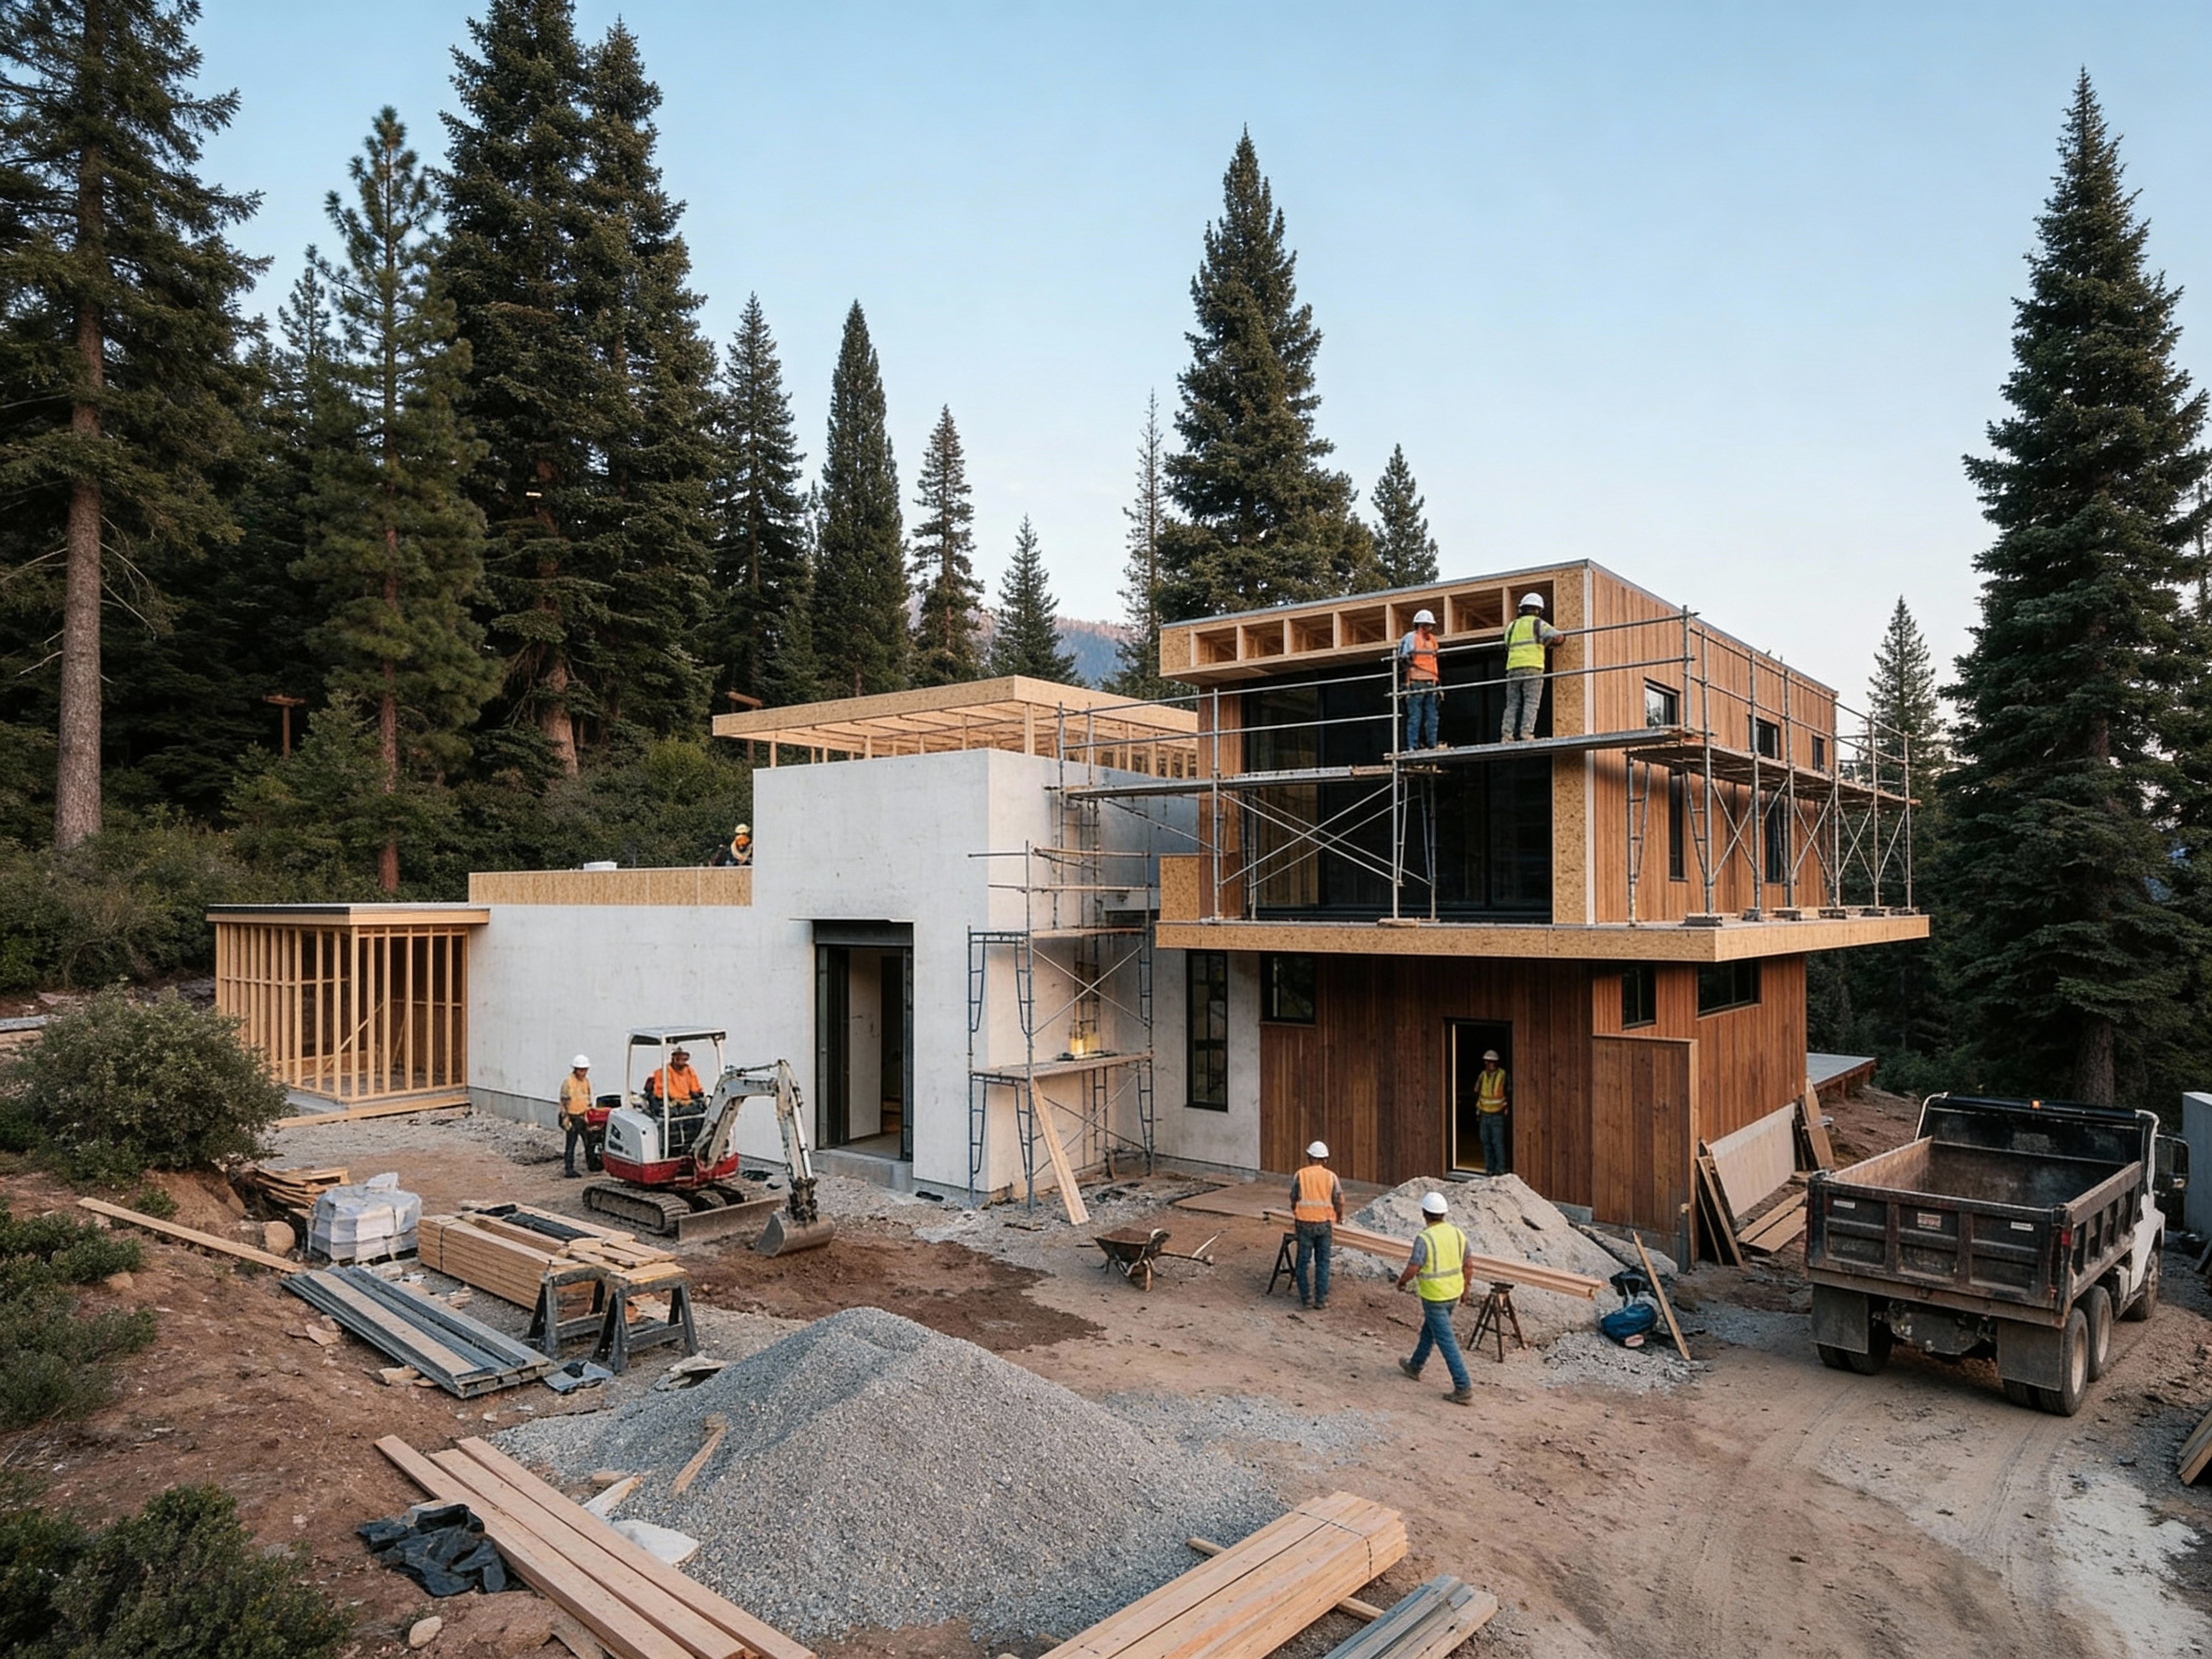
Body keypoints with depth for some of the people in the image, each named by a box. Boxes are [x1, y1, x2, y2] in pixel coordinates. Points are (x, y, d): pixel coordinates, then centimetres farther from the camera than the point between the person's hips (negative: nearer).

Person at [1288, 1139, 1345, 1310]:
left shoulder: (1300, 1175, -3)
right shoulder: (1331, 1176, -1)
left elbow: (1294, 1200, 4)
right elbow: (1339, 1202, -1)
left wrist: (1295, 1216, 23)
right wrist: (1339, 1217, 19)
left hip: (1305, 1224, -1)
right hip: (1325, 1224, 1)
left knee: (1303, 1261, 9)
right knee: (1322, 1262, 9)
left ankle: (1305, 1298, 10)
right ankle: (1321, 1299, 10)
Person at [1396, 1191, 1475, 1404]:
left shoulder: (1425, 1238, -23)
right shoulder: (1457, 1234, -3)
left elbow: (1412, 1270, -24)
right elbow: (1466, 1265, 7)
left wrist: (1401, 1282, -3)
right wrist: (1465, 1288, 22)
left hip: (1434, 1297, -8)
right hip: (1453, 1294, 8)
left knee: (1446, 1341, -1)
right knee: (1429, 1329, 25)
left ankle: (1464, 1389, 0)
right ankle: (1415, 1367, 43)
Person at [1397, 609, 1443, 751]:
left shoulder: (1432, 640, 20)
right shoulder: (1411, 638, -1)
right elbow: (1403, 659, -4)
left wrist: (1436, 682, 21)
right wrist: (1406, 659, -25)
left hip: (1430, 683, 7)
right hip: (1416, 683, -7)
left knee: (1432, 716, 5)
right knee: (1415, 716, -7)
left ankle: (1432, 745, 9)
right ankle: (1412, 746, -5)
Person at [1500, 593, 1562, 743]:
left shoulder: (1512, 626, 22)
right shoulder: (1538, 624, 9)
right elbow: (1556, 636, 0)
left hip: (1513, 667, 4)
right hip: (1532, 667, -4)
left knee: (1512, 704, 3)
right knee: (1531, 702, -5)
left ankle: (1507, 734, -8)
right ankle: (1526, 732, -18)